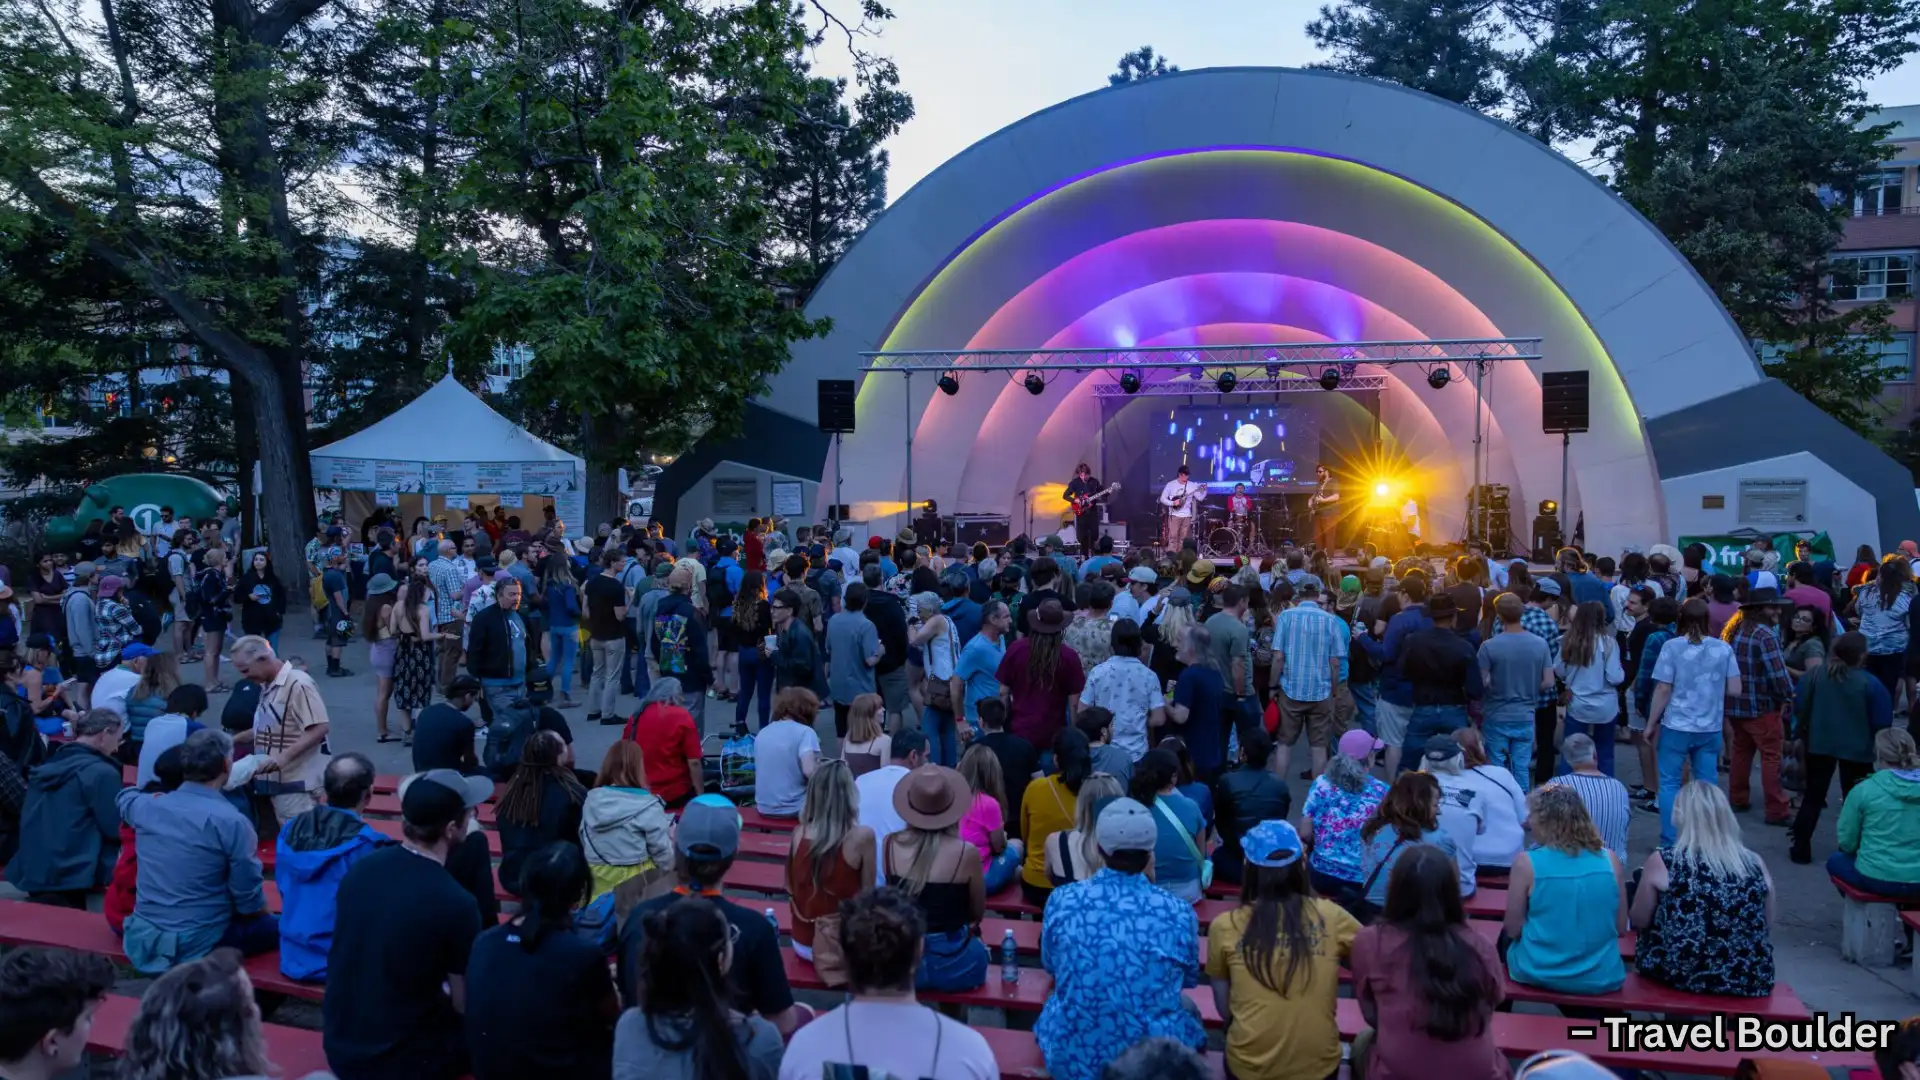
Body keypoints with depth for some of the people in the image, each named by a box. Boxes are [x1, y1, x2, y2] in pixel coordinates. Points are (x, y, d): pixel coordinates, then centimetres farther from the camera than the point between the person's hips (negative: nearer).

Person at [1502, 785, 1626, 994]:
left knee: (1505, 939, 30)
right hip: (1601, 979, 3)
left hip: (1540, 974, -3)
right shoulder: (1610, 860, -6)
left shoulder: (1527, 862, -14)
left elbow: (1512, 930, -7)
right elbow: (1621, 928, 3)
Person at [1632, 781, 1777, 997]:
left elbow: (1639, 922, -1)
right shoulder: (1756, 864, -3)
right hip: (1749, 980, 4)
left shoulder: (1662, 861, -11)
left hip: (1679, 972, -3)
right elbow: (1767, 923, 12)